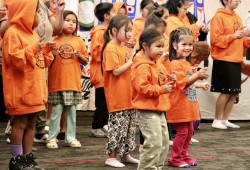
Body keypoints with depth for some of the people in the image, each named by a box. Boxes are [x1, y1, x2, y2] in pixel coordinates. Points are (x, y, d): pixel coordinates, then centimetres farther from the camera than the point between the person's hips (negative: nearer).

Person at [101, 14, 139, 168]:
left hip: (128, 95, 9)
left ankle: (125, 154, 23)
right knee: (118, 126, -4)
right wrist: (132, 62, -15)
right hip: (117, 96, -9)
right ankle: (111, 157, 4)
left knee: (130, 126, 13)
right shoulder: (111, 48, -12)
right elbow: (116, 71, -19)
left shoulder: (125, 49, 13)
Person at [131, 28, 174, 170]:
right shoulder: (142, 67, -17)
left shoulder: (158, 65, 14)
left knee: (164, 142, 15)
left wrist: (168, 82, 6)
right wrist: (161, 89, -25)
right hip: (147, 112, -10)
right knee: (154, 143, -13)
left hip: (159, 111, 10)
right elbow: (142, 88, -25)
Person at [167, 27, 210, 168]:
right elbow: (182, 82, -26)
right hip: (179, 105, -10)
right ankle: (175, 159, 5)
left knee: (189, 131, 15)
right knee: (182, 131, -5)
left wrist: (200, 85, 22)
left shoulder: (187, 63, 16)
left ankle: (184, 155, 26)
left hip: (188, 105, 10)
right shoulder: (176, 64, -16)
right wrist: (197, 75, -34)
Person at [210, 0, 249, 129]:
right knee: (226, 92, -5)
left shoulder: (237, 17, 15)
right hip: (224, 60, -7)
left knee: (234, 92, 7)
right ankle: (217, 120, 7)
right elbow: (216, 39, -15)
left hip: (236, 60, 8)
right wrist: (233, 36, -18)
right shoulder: (219, 17, -9)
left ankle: (224, 120, 18)